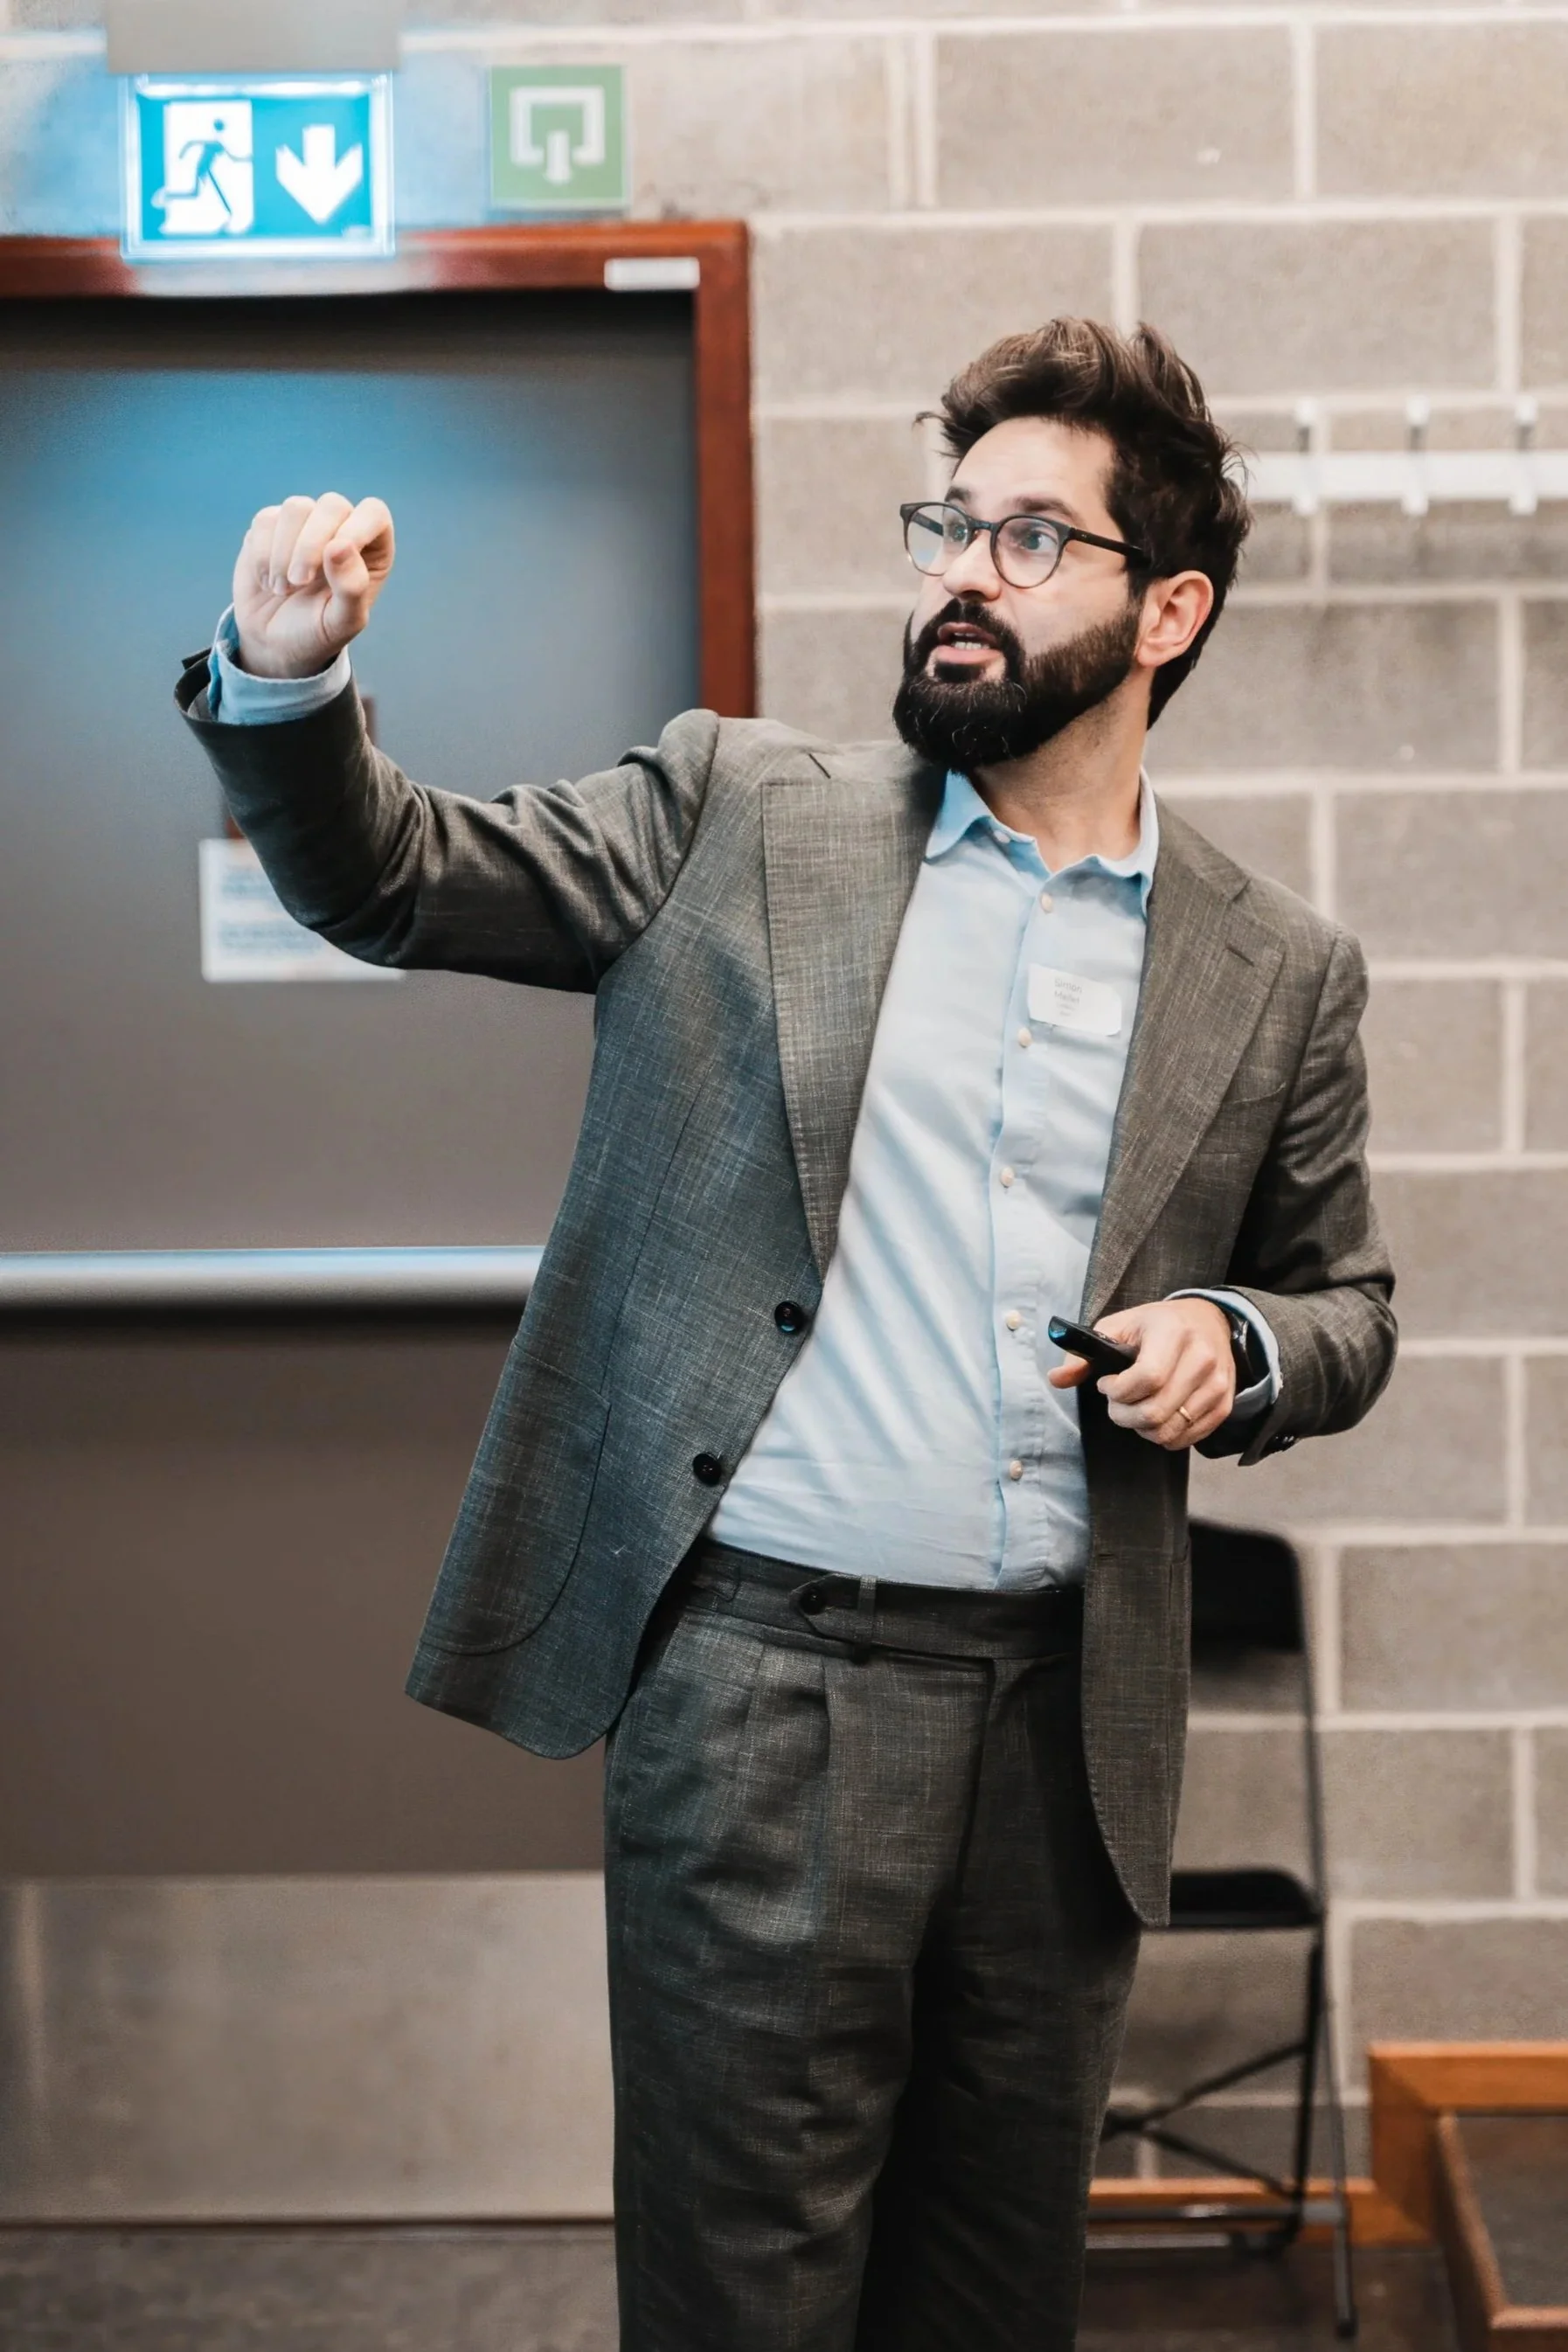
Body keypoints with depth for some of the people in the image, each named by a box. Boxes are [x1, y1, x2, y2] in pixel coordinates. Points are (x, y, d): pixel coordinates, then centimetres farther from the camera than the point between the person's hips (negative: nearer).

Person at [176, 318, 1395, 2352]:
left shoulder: (1275, 971, 8)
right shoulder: (739, 813, 4)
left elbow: (1345, 1305, 17)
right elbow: (391, 879, 3)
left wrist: (1235, 1344, -5)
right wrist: (287, 676, -17)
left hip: (1062, 1709, 3)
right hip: (760, 1674, -2)